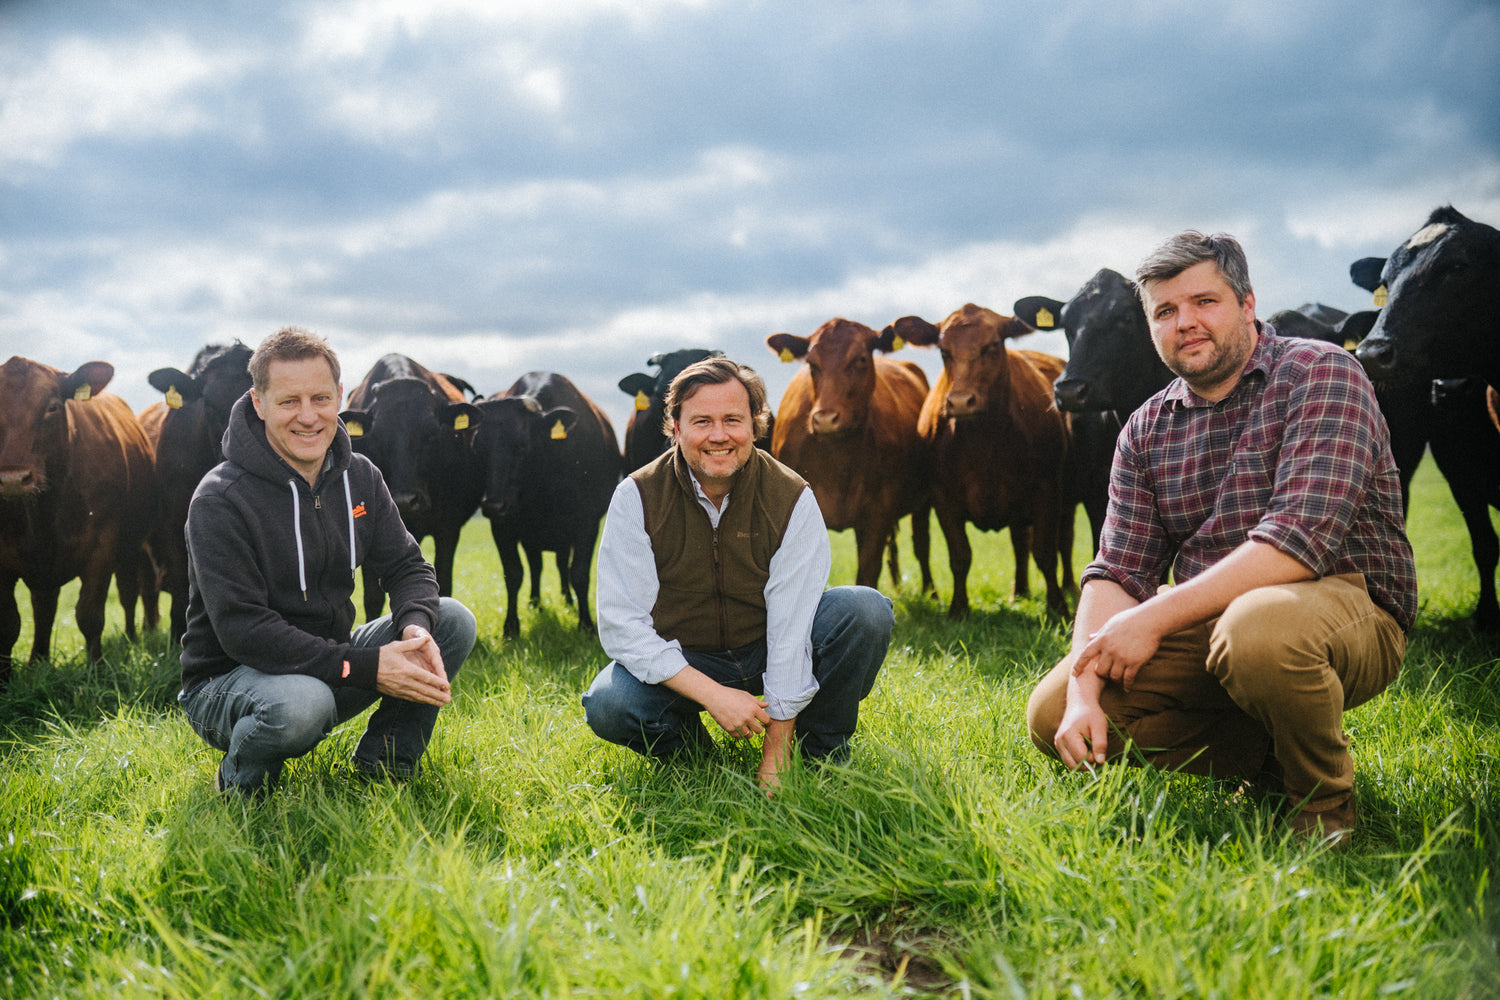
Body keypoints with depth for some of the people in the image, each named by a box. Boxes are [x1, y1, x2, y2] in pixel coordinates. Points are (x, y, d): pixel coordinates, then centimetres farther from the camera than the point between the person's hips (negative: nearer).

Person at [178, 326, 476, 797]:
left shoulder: (359, 477, 1)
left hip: (325, 662, 6)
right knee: (299, 703, -40)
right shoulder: (219, 500, -20)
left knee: (453, 620, -9)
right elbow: (241, 630, -26)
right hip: (227, 681, -6)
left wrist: (415, 627, -23)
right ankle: (241, 783, -6)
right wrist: (362, 668, -33)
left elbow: (408, 566, 3)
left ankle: (384, 760, 5)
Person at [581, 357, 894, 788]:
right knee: (607, 705, -32)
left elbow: (791, 632, -20)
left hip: (766, 651, 1)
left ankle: (822, 749, -2)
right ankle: (689, 751, 2)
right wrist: (713, 695, -31)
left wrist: (773, 767, -23)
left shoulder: (792, 499, -16)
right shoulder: (637, 497, -16)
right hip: (681, 663, -1)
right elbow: (621, 625, -19)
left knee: (867, 610, -25)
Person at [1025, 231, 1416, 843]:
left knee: (1257, 627, -41)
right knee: (1053, 713, -9)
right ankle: (1270, 757, 2)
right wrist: (1084, 692, -15)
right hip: (1203, 623, 6)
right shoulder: (1147, 430, 9)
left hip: (1346, 606, -6)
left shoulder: (1321, 374, -10)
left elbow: (1303, 537, -24)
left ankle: (1324, 799, -10)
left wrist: (1157, 615, -26)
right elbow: (1116, 572, 3)